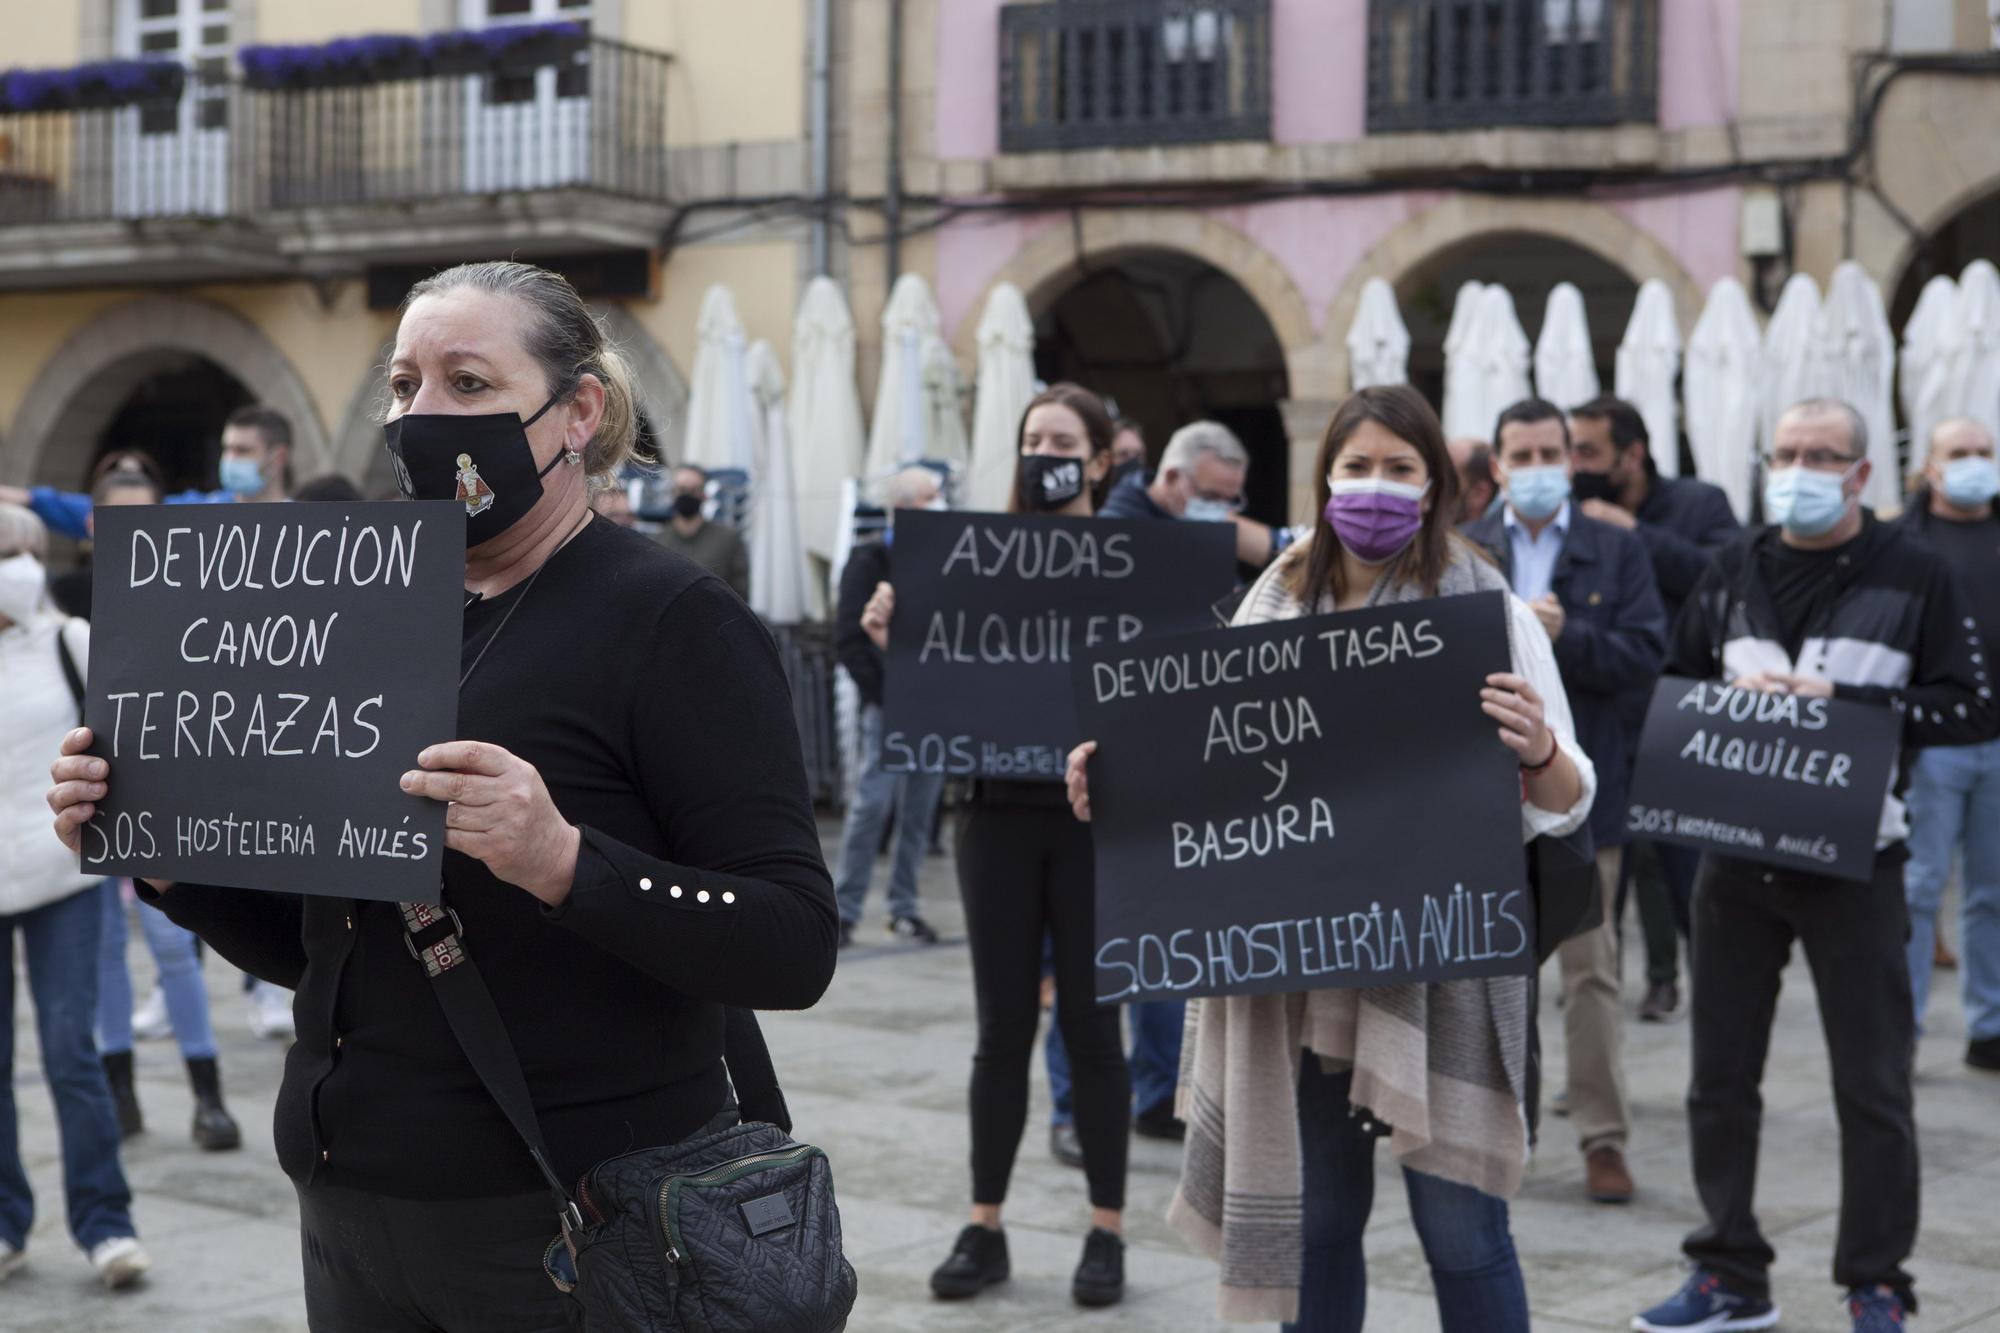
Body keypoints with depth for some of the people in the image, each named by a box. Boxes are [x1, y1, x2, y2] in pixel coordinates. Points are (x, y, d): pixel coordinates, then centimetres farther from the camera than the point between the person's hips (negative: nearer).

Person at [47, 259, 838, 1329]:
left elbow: (792, 947, -19)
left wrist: (565, 861, -33)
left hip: (577, 1229, -6)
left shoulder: (668, 617, -10)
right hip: (349, 1204, 7)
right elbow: (309, 946, 15)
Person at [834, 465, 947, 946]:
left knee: (920, 811, 6)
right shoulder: (869, 563, -1)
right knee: (872, 803, -8)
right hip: (890, 706, -4)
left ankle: (904, 908, 15)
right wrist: (882, 694, -12)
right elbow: (850, 639, -6)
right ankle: (844, 909, 0)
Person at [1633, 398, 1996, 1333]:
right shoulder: (1731, 574, 10)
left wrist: (1840, 697, -17)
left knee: (1871, 1085, 1)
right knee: (1720, 1075, 9)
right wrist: (1732, 696, -7)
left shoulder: (1914, 577, -2)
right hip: (1735, 855, 4)